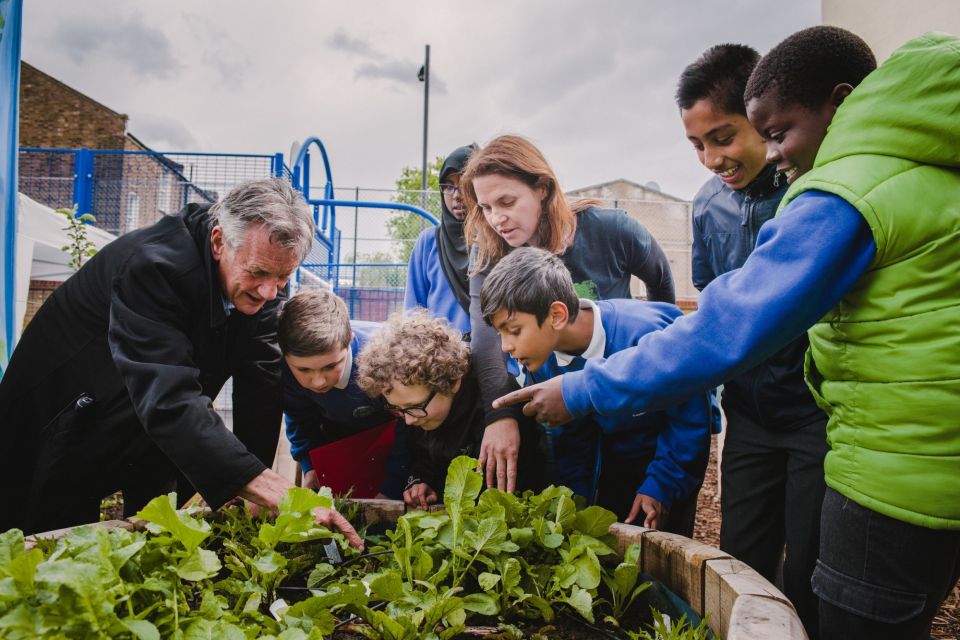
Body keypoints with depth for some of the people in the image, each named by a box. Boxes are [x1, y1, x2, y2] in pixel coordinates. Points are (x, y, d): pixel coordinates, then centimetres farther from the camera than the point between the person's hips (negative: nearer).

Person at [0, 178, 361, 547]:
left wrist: (249, 494, -22)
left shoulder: (264, 282, -15)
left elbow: (261, 388, -15)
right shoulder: (155, 265, -35)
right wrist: (276, 493, -50)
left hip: (155, 434, 5)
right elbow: (170, 400, -44)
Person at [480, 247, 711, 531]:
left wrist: (661, 487, -21)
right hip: (613, 461, 5)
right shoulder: (542, 361, -15)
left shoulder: (644, 334, -34)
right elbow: (569, 434, 1)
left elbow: (691, 417, -21)